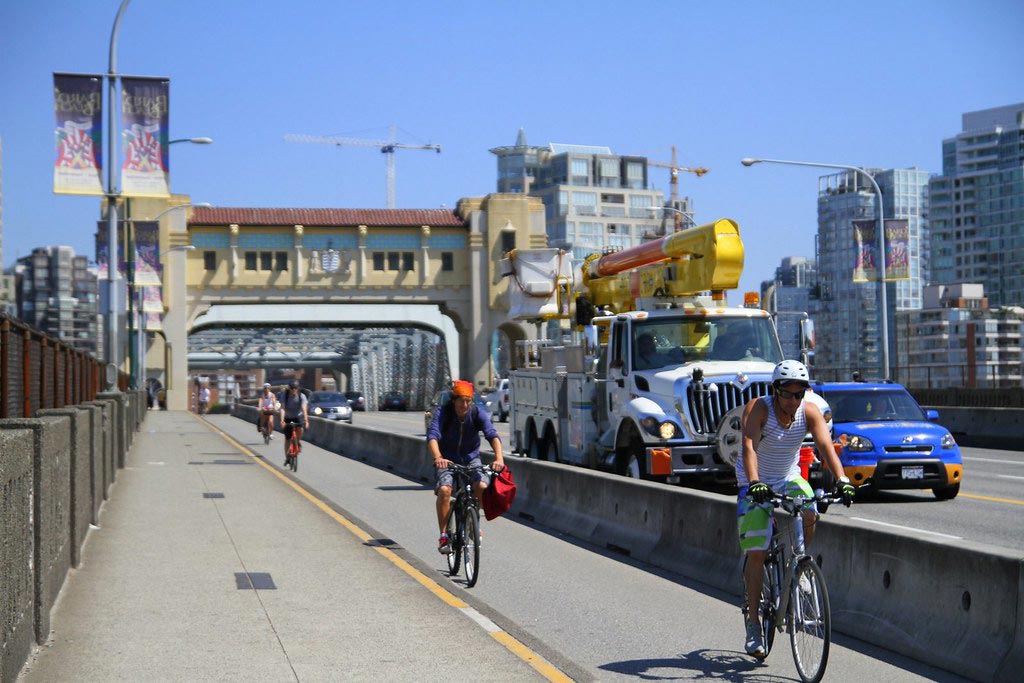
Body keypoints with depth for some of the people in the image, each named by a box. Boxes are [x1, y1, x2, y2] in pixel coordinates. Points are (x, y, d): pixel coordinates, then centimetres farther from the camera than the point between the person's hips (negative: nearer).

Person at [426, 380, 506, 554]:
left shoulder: (478, 414, -15)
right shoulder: (442, 412, -18)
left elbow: (492, 435, -28)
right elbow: (432, 436, -32)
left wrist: (499, 458, -47)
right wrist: (438, 458, -52)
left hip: (471, 459, 1)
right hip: (447, 459, -1)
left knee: (482, 487, -24)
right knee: (444, 490, -28)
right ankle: (443, 535, -16)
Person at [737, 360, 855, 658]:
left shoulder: (810, 412, -13)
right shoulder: (758, 409, -22)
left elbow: (826, 446, -24)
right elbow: (749, 446, -35)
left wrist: (841, 480, -40)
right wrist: (754, 482, -51)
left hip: (790, 480, 3)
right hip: (757, 484, -3)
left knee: (810, 514, -29)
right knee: (756, 552, -10)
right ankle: (753, 622, -1)